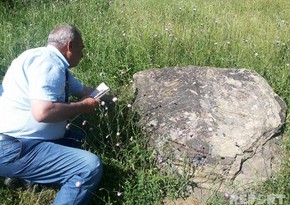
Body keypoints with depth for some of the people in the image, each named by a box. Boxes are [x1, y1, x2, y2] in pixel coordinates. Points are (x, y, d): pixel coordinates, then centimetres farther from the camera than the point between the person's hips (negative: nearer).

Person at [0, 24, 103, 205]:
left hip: (21, 138, 11)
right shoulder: (48, 61, -16)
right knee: (90, 167, -22)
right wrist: (82, 106, -15)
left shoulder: (57, 65, 15)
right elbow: (43, 112, -29)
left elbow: (83, 90, 28)